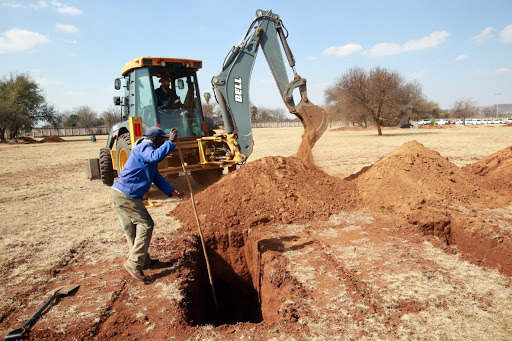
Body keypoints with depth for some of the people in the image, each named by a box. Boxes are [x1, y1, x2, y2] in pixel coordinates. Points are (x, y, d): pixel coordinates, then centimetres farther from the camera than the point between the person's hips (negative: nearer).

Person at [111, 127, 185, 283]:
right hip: (126, 194, -11)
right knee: (146, 225, -6)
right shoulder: (144, 147, -12)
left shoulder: (147, 150, 21)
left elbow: (156, 176, 22)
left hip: (120, 193, 11)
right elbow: (155, 157, -37)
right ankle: (134, 264, -4)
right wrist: (170, 142, -31)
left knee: (133, 229, 18)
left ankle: (144, 260, 31)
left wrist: (171, 191, 15)